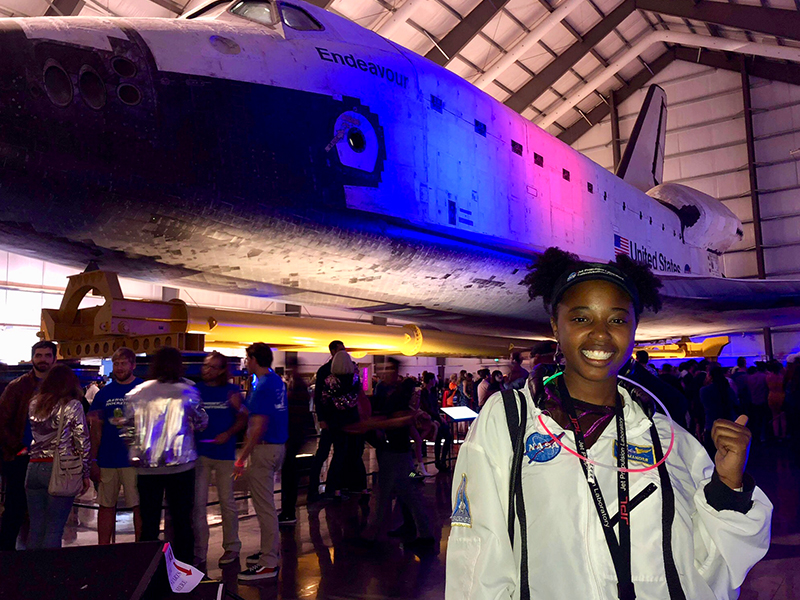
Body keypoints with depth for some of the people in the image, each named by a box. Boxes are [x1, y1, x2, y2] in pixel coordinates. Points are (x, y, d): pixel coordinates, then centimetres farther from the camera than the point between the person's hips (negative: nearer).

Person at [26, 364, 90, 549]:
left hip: (34, 468, 5)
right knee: (54, 529, 0)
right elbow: (82, 442, -5)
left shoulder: (34, 404, 10)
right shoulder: (73, 405, -4)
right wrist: (85, 474, 1)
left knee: (36, 528, 10)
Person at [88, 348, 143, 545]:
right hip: (106, 460, 3)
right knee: (106, 506, 11)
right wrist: (93, 460, 2)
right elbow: (96, 429, 9)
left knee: (139, 506, 0)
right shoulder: (104, 393, 9)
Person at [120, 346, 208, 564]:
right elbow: (201, 423, 2)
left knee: (149, 522, 11)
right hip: (180, 465, -2)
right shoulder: (187, 391, -5)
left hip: (146, 467, 2)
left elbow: (126, 429, 6)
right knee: (182, 521, 8)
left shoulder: (136, 393, 3)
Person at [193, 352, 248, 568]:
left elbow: (242, 420, 2)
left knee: (227, 502, 9)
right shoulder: (195, 390, 4)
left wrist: (228, 434, -14)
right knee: (198, 503, 3)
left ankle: (231, 547, 23)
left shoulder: (232, 391, 0)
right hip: (199, 453, 1)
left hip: (225, 454, -1)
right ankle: (199, 551, 15)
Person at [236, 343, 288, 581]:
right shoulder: (277, 381, 9)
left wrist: (241, 459, -18)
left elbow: (259, 428, -22)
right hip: (278, 446, 9)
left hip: (264, 448, -9)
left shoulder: (262, 387, -18)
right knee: (266, 503, 21)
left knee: (264, 506, -2)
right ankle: (272, 549, 31)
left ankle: (268, 563, 5)